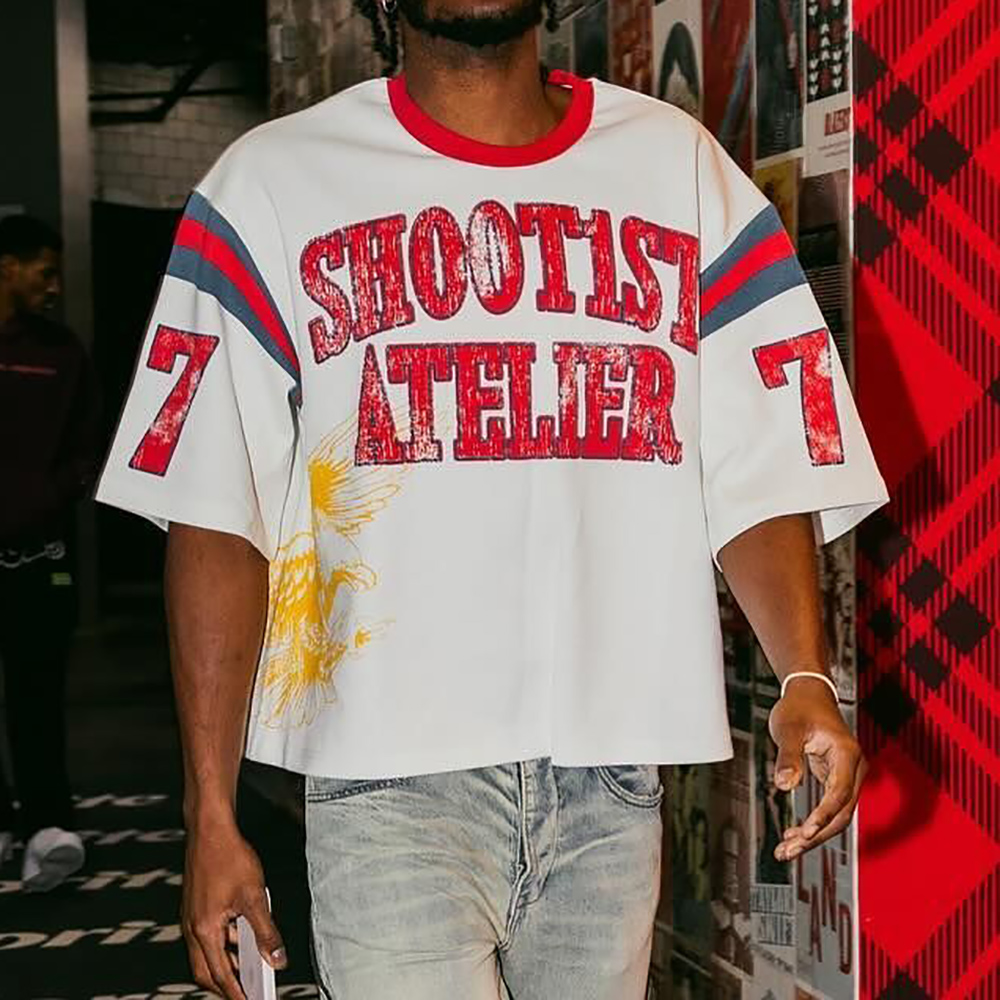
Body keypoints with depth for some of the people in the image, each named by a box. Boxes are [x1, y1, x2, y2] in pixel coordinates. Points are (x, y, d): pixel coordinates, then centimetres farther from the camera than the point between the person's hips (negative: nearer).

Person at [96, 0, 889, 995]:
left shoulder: (682, 166, 10)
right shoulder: (276, 182, 3)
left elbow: (765, 468, 5)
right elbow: (217, 519, -1)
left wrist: (803, 677, -12)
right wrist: (211, 815, -5)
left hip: (613, 771, 3)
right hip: (392, 776, -2)